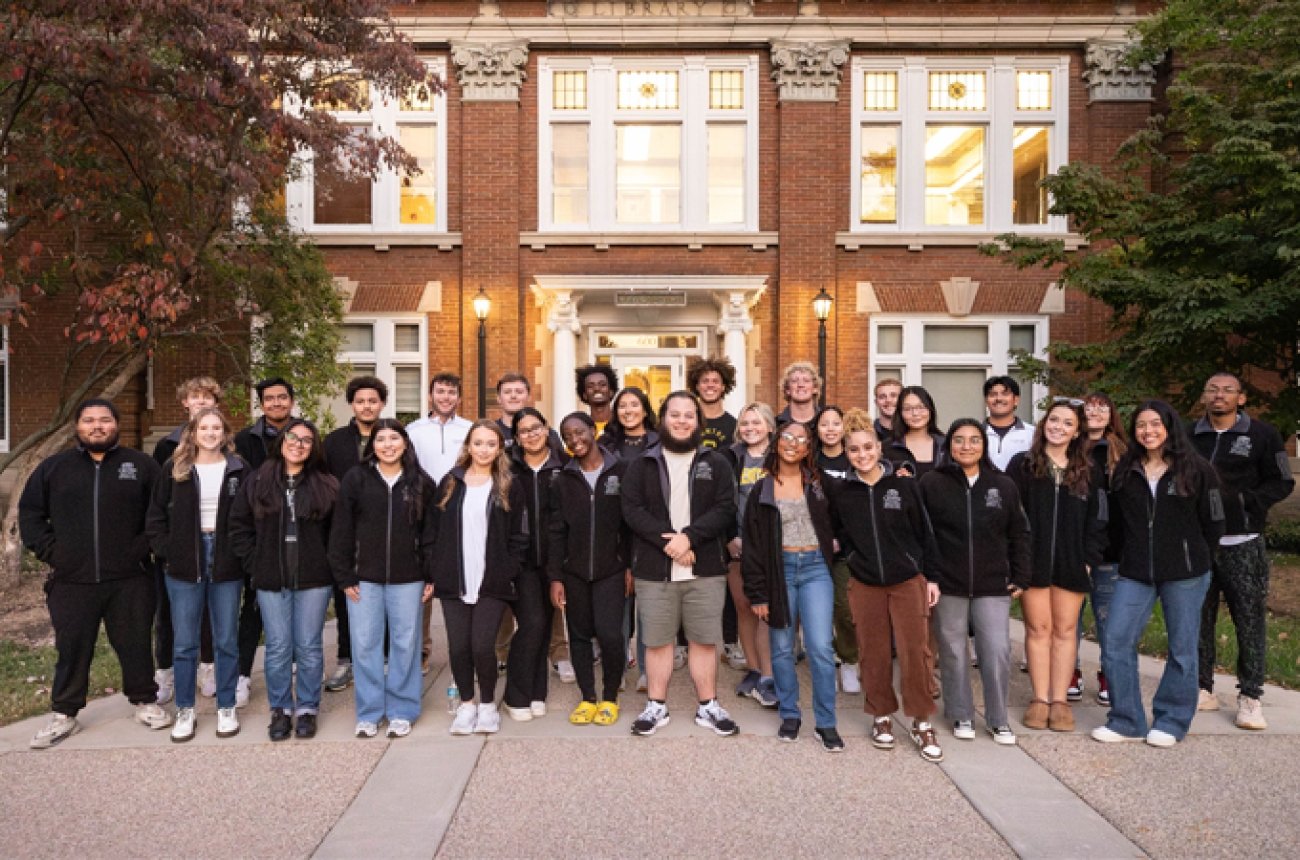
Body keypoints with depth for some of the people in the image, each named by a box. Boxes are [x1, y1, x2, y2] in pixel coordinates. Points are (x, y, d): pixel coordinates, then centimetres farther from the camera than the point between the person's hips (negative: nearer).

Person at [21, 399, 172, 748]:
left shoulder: (141, 464, 3)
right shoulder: (53, 467, 8)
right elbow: (29, 511, 12)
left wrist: (145, 547, -5)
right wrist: (49, 551, 1)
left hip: (129, 579, -1)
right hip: (72, 580, 1)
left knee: (135, 645, 8)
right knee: (72, 649, 10)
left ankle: (145, 701, 24)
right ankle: (63, 714, 24)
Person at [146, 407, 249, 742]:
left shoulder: (239, 469, 0)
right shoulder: (176, 468, 3)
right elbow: (156, 514, 7)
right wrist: (165, 551, -2)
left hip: (227, 565, -1)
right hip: (184, 564, 1)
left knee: (226, 641, 8)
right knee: (184, 643, 8)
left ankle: (226, 708, 21)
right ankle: (185, 710, 22)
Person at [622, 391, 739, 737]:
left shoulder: (716, 463, 6)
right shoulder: (642, 464, 5)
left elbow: (725, 509, -4)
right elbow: (632, 510, -5)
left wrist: (688, 536, -18)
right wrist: (667, 542, -16)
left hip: (705, 569, 0)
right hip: (654, 570, 0)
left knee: (704, 640, 8)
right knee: (657, 640, 8)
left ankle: (708, 706, 23)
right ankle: (656, 706, 23)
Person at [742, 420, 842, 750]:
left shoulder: (819, 483, 4)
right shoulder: (762, 489, 2)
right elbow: (751, 543, 0)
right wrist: (756, 593, -3)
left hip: (815, 568, 0)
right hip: (779, 570, 1)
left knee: (820, 647, -6)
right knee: (782, 648, 8)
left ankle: (826, 723, 7)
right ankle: (789, 715, 25)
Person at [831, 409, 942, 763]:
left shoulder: (904, 485, -5)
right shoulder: (840, 491, -1)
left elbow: (924, 533, 0)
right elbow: (837, 533, 13)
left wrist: (931, 577, 0)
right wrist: (852, 555, -1)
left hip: (908, 581, -1)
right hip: (864, 584, 1)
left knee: (914, 652, 0)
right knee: (874, 653, 8)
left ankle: (922, 724, 14)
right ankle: (882, 717, 25)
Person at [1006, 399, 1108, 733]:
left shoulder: (1087, 471, 9)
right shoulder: (1021, 465, 2)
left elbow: (1097, 519, 9)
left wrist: (1089, 559, -1)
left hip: (1072, 563, 2)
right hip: (1033, 561, -2)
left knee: (1065, 630, 6)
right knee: (1038, 629, 4)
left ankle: (1060, 699, 15)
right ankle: (1040, 699, 12)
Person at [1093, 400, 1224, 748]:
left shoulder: (1197, 469, -3)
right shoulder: (1125, 471, 7)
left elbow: (1214, 523, 2)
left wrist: (1194, 561, 6)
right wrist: (1131, 558, 9)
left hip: (1184, 575, -3)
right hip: (1135, 573, 3)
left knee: (1182, 649, 7)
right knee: (1116, 642, -3)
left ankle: (1171, 722, 22)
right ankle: (1126, 721, 9)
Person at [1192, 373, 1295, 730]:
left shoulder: (1262, 435, 1)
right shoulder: (1189, 436, 9)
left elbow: (1282, 483, 0)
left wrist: (1243, 500, -13)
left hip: (1242, 543, -3)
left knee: (1250, 618, -2)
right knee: (1199, 618, 7)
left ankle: (1250, 697, 6)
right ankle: (1203, 689, 17)